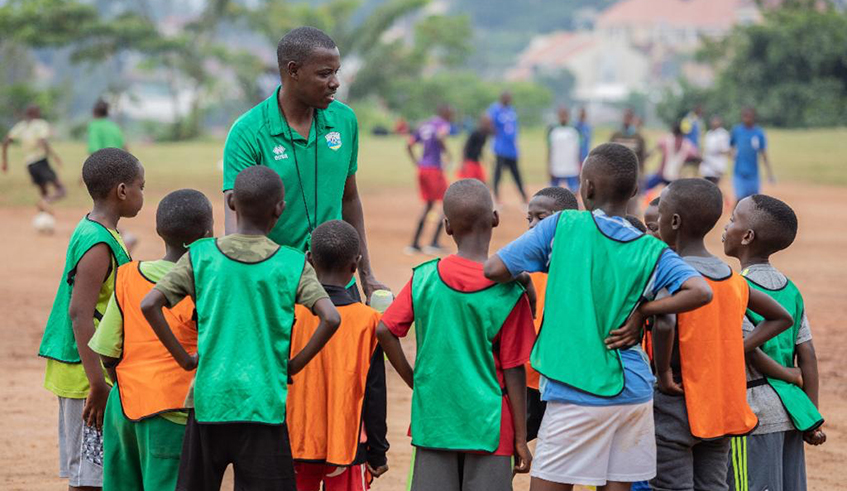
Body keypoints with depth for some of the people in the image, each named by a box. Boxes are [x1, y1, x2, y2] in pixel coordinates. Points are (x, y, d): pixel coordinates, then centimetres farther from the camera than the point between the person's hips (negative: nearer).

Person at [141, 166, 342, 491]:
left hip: (209, 399, 2)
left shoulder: (200, 255, 1)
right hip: (264, 402, -2)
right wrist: (294, 365, 0)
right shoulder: (292, 264, -2)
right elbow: (330, 318, -13)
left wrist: (185, 359, 3)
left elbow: (149, 305, -6)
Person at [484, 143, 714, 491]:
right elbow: (700, 291, -12)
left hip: (577, 394, -4)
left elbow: (494, 270, -7)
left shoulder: (562, 227, -3)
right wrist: (643, 310, -2)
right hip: (634, 393, 4)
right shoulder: (651, 252, 3)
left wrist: (523, 280, 14)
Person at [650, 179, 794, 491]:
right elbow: (781, 318, 20)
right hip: (721, 412, 6)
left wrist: (663, 374, -19)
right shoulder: (734, 280, 8)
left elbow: (664, 324, -34)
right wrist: (739, 350, 10)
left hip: (675, 408, -6)